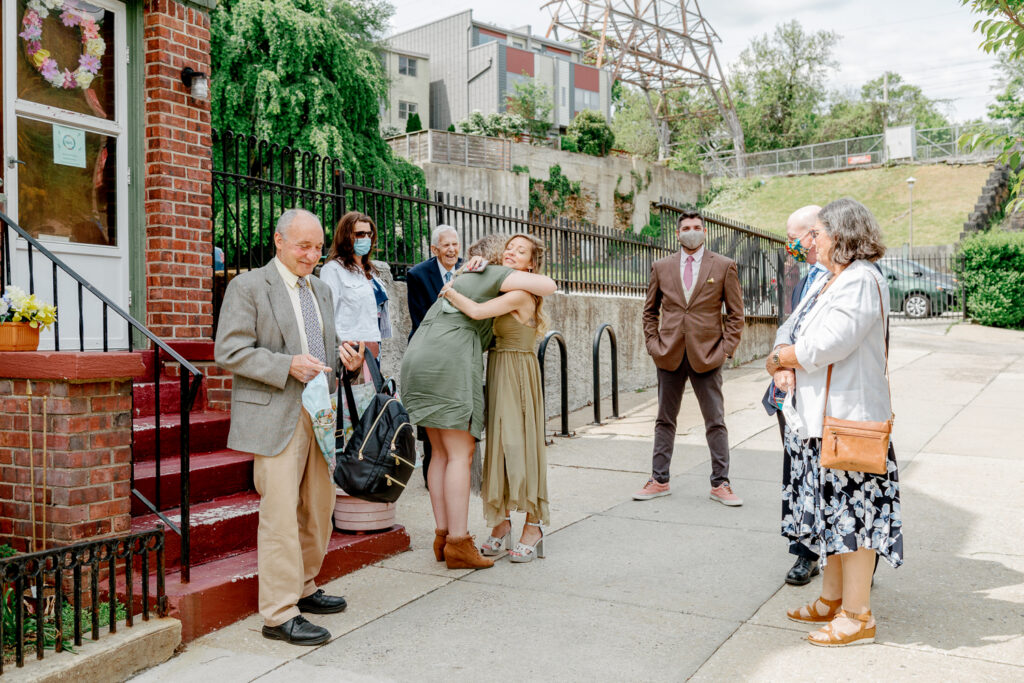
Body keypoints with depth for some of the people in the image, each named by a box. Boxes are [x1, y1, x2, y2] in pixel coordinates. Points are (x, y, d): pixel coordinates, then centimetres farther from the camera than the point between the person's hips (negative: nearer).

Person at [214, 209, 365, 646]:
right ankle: (279, 614, 2)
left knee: (319, 508, 14)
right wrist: (288, 366, -20)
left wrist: (342, 360, 3)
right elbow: (229, 352, -11)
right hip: (275, 417, -7)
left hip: (319, 414, 7)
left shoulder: (321, 291, 18)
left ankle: (303, 589, 31)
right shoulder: (248, 287, -3)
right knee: (280, 515, -7)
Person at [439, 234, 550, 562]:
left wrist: (450, 291, -10)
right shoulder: (505, 288, 12)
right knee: (497, 445, 9)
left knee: (519, 445, -4)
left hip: (517, 373, -8)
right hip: (497, 372, 9)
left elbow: (477, 311, -25)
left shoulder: (521, 294, -14)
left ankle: (533, 527, 7)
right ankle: (501, 524, 17)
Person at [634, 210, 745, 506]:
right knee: (665, 420, 10)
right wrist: (653, 343, 4)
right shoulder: (661, 267, 7)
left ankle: (720, 484, 13)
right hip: (669, 356, 2)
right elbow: (650, 310, 15)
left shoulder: (724, 266, 2)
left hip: (707, 356, -2)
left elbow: (736, 313, 4)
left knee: (715, 422, 3)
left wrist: (726, 348, -4)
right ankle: (659, 481, 19)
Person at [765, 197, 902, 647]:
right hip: (818, 414, 10)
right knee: (831, 508, 16)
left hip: (849, 416, -10)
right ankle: (832, 600, 29)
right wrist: (786, 367, -6)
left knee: (851, 511, -1)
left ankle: (857, 615, 10)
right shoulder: (831, 282, 15)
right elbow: (801, 336, 15)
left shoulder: (861, 281, -16)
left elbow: (827, 344, -24)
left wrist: (779, 358, -8)